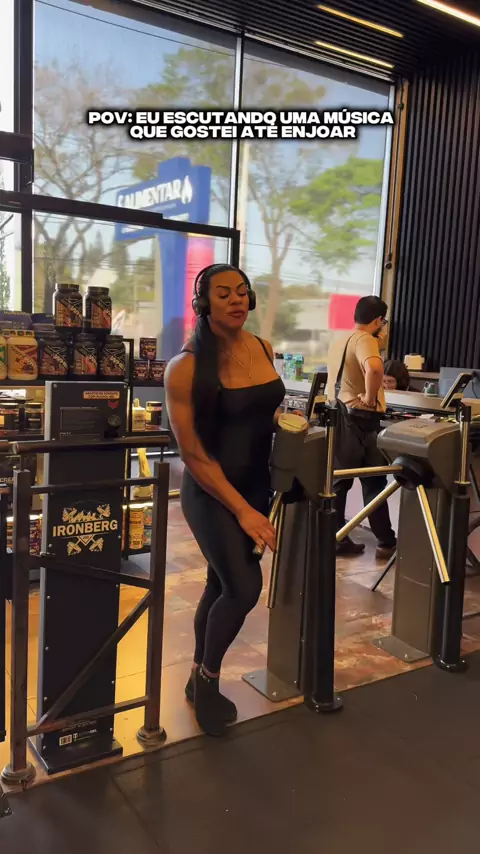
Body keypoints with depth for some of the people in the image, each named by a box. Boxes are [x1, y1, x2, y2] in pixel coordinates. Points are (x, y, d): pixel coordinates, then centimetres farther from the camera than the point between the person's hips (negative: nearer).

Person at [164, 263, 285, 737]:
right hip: (211, 490, -5)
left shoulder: (263, 349, 0)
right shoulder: (187, 367, -17)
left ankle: (201, 679, 34)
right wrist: (241, 510, -20)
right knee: (244, 585, -14)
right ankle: (208, 677, 14)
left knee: (221, 584, 14)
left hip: (257, 483, 6)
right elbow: (193, 454, -18)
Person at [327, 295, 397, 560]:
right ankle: (387, 543, 10)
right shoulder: (365, 340, -13)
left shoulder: (338, 343, 15)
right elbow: (373, 368, -36)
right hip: (359, 420, -8)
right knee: (374, 483, 2)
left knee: (338, 482, 11)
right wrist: (370, 399, -22)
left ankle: (335, 539, 15)